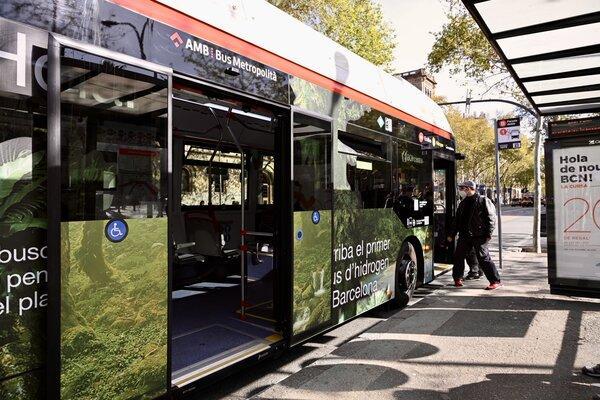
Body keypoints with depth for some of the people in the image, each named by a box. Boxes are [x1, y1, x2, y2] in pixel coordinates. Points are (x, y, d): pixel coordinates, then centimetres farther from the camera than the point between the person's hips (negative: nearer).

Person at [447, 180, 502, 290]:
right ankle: (457, 278, 25)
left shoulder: (483, 201, -6)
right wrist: (452, 235, 19)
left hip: (479, 236, -7)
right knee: (458, 256, 9)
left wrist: (488, 235, -15)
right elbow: (457, 220, 20)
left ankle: (496, 281, 3)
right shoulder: (463, 203, 15)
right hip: (464, 236, 7)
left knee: (483, 258, -7)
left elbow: (491, 218, -9)